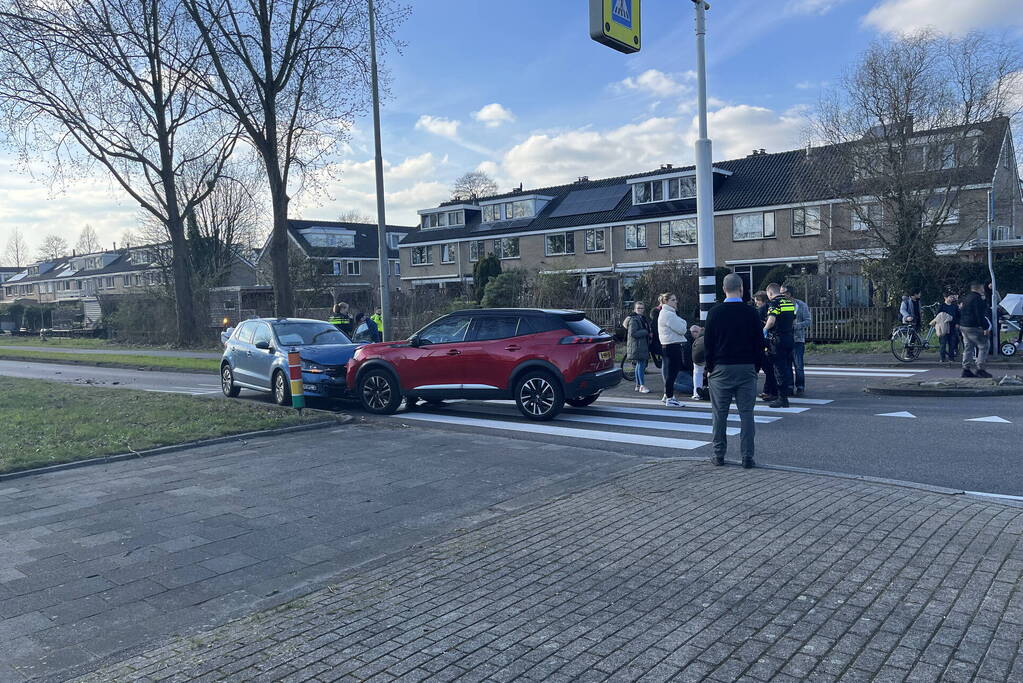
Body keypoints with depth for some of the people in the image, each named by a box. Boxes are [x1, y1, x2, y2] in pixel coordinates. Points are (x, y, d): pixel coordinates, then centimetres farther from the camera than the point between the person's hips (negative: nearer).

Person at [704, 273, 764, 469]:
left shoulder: (715, 313, -2)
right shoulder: (751, 313, -1)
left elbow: (708, 343, 1)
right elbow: (759, 343, 3)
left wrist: (710, 367, 10)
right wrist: (757, 366, 13)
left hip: (721, 369, 0)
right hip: (747, 368, 1)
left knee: (720, 414, 7)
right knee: (746, 413, 4)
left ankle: (719, 455, 12)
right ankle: (747, 457, 4)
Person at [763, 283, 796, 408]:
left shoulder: (774, 303, -12)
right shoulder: (790, 302, 13)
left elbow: (771, 320, -24)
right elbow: (794, 321, 18)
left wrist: (765, 329, -7)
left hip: (777, 340, -8)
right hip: (789, 338, 8)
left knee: (779, 369, -4)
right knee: (788, 366, 17)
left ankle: (782, 398, -3)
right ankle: (788, 391, 25)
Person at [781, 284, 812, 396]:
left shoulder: (801, 305, -1)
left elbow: (808, 321, -6)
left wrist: (794, 326, -17)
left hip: (798, 339, -4)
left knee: (798, 365, -5)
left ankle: (800, 387, 4)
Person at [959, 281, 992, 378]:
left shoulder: (966, 298, 17)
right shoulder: (977, 298, -13)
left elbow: (960, 313, 22)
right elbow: (980, 315, -19)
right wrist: (985, 328, -19)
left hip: (963, 326, 10)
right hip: (973, 327, -10)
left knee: (968, 348, 12)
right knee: (983, 346, -3)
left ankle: (966, 369, 11)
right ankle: (979, 369, -7)